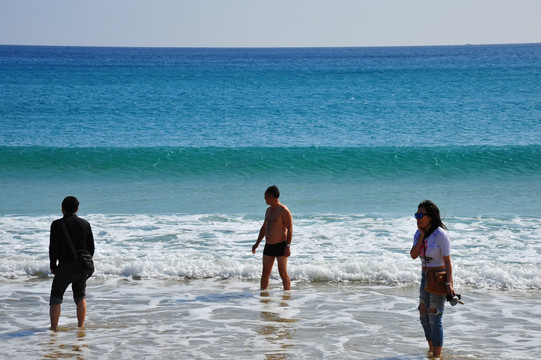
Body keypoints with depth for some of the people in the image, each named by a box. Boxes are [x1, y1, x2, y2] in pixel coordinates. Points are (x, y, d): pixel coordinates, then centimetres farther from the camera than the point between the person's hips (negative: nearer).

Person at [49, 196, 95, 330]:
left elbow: (53, 248, -10)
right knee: (80, 297, 18)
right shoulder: (85, 224, 4)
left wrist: (53, 266, 1)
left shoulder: (57, 224, -9)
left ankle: (54, 327, 6)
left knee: (56, 297, 8)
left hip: (65, 267, -4)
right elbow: (91, 247, 7)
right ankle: (80, 326, 19)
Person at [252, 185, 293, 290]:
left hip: (280, 245, -8)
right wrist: (257, 243, 21)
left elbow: (290, 229, -13)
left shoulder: (284, 210, -11)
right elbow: (264, 227, 23)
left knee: (283, 273, -6)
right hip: (268, 246, 8)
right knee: (265, 273, 7)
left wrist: (288, 246, -20)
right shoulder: (269, 210, 14)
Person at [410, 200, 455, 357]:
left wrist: (449, 283, -23)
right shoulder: (419, 233, 5)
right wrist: (422, 236, -13)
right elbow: (413, 255, -6)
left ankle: (437, 355, -4)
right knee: (424, 315, 14)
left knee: (434, 317, -9)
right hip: (425, 277, 8)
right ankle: (431, 349, 30)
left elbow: (447, 260, -17)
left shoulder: (440, 234, -16)